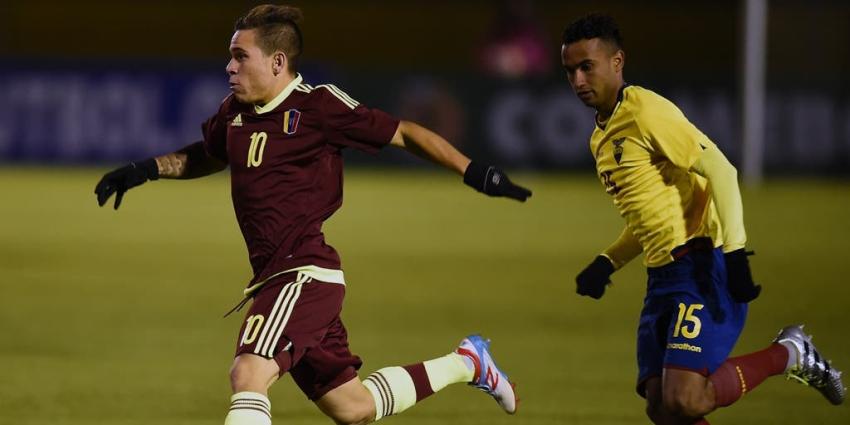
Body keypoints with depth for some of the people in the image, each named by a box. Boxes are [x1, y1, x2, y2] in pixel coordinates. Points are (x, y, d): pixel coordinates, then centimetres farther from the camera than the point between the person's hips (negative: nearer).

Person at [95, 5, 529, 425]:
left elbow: (403, 134, -4)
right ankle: (465, 363, 35)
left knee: (248, 375, -26)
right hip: (274, 277, 8)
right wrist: (146, 169, 17)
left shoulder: (318, 105, -10)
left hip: (305, 273, -8)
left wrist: (474, 172, -8)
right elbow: (208, 155, 32)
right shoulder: (235, 112, 11)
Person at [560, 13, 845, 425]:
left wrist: (734, 252, -25)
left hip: (701, 270, -9)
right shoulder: (601, 138, 19)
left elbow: (720, 170, -18)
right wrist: (607, 263, 14)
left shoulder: (646, 112, -11)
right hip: (662, 278, 9)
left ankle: (788, 354, 2)